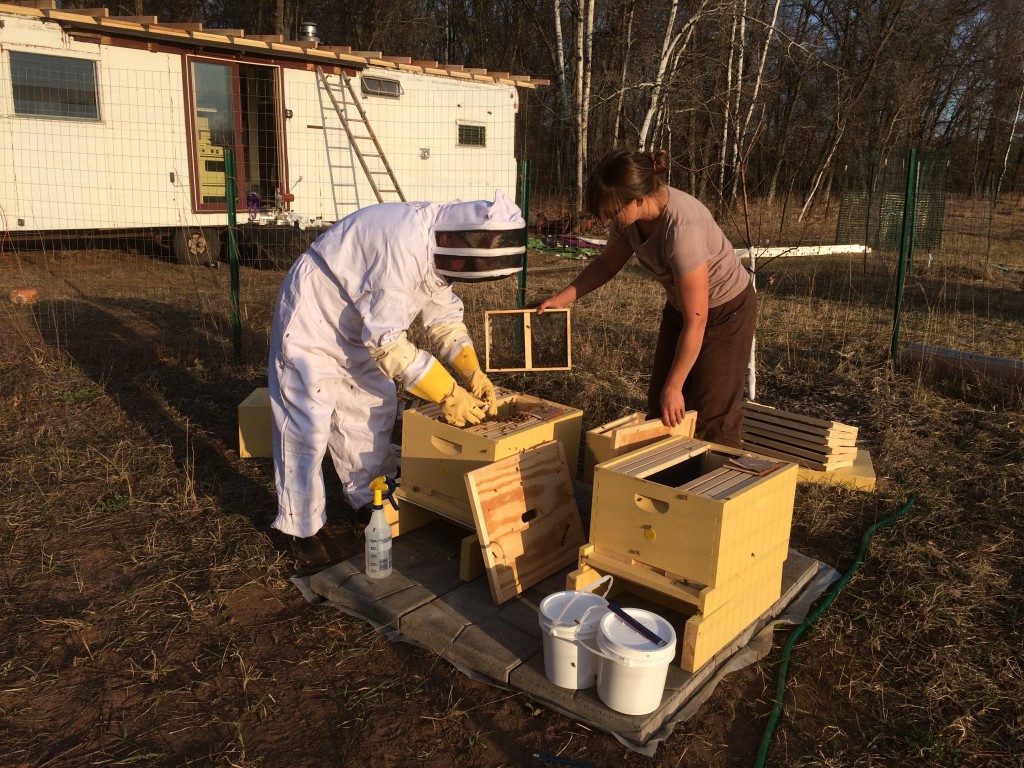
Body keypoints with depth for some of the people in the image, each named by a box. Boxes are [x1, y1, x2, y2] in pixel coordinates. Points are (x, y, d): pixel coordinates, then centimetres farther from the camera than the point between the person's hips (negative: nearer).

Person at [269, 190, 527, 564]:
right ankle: (301, 527, 11)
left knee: (374, 409, 13)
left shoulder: (439, 245, -6)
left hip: (358, 329, 9)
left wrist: (473, 374, -13)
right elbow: (387, 342, -35)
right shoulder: (403, 243, -36)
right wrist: (448, 395, -31)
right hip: (311, 324, -9)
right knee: (307, 426, -5)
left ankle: (369, 498, 30)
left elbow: (444, 319, 1)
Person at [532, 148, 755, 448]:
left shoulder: (681, 229, -37)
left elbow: (695, 321, -30)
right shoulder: (632, 212, -15)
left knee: (711, 423, -3)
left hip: (726, 311, -7)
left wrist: (673, 387, -22)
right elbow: (608, 262, 6)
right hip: (680, 305, 7)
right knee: (660, 412, 11)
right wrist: (562, 298, -6)